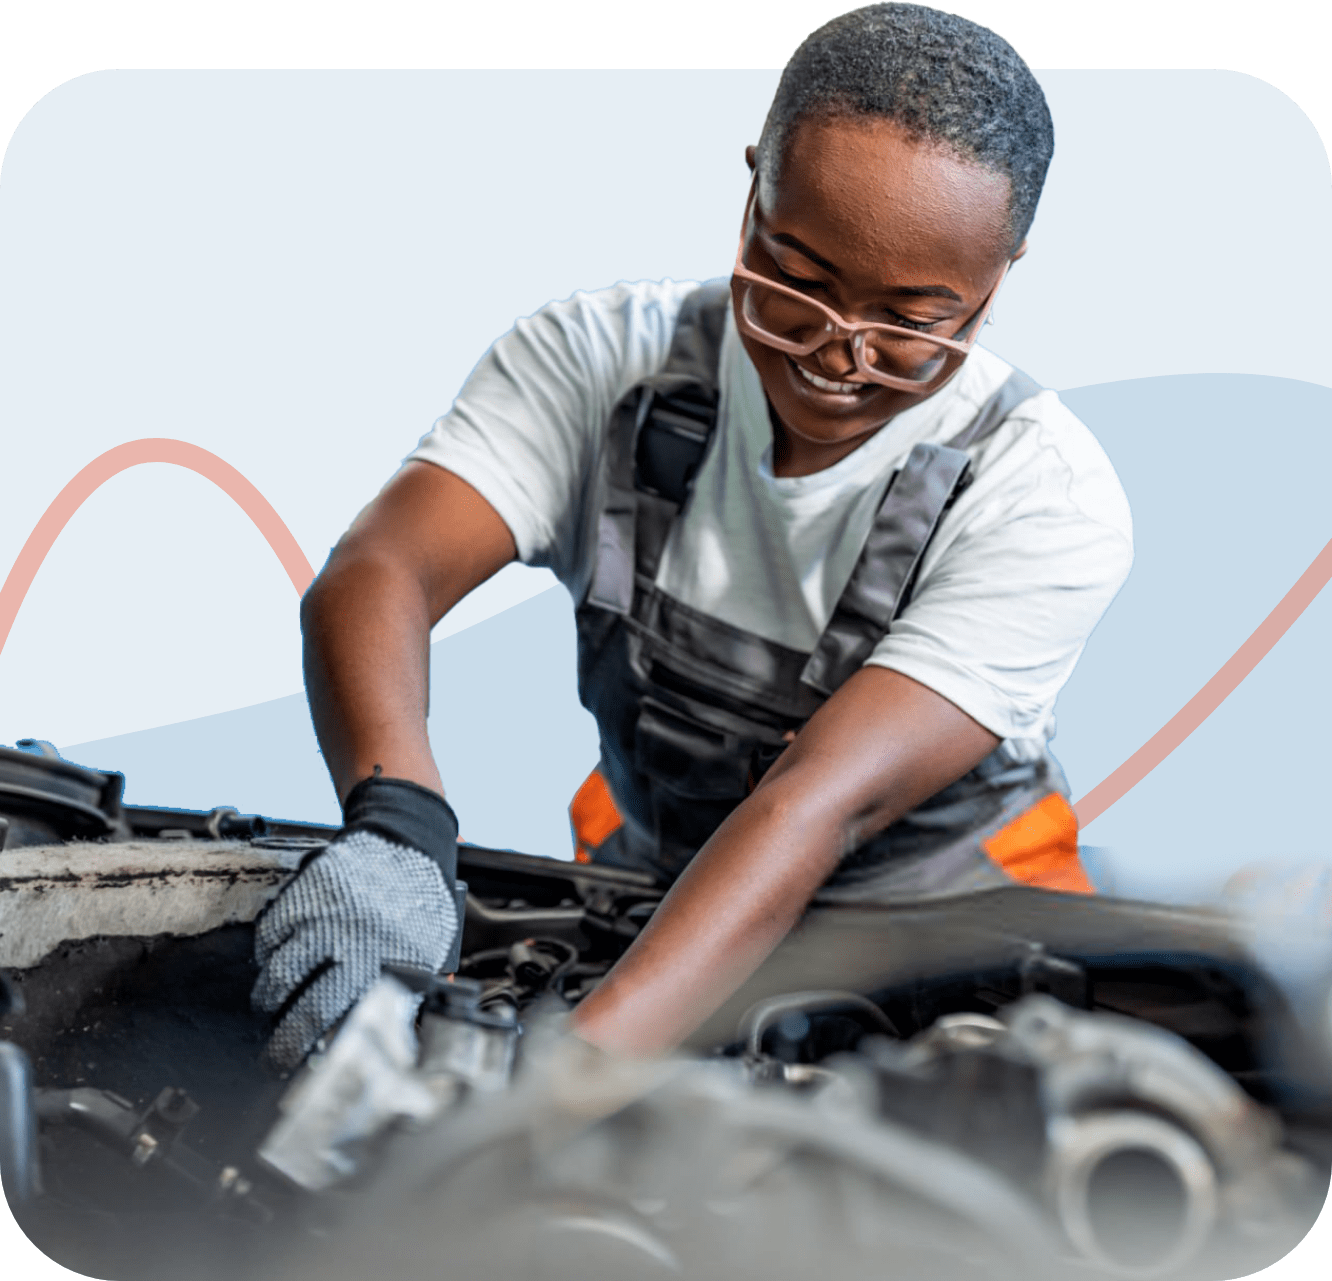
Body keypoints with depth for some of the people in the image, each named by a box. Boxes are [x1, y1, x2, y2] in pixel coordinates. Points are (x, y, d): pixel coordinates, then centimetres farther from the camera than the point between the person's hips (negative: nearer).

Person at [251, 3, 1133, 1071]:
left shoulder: (1048, 495, -21)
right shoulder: (597, 359, -13)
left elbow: (832, 797, -33)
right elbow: (377, 574, -27)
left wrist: (580, 1064, -46)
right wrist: (393, 829, -50)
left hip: (945, 913, 1)